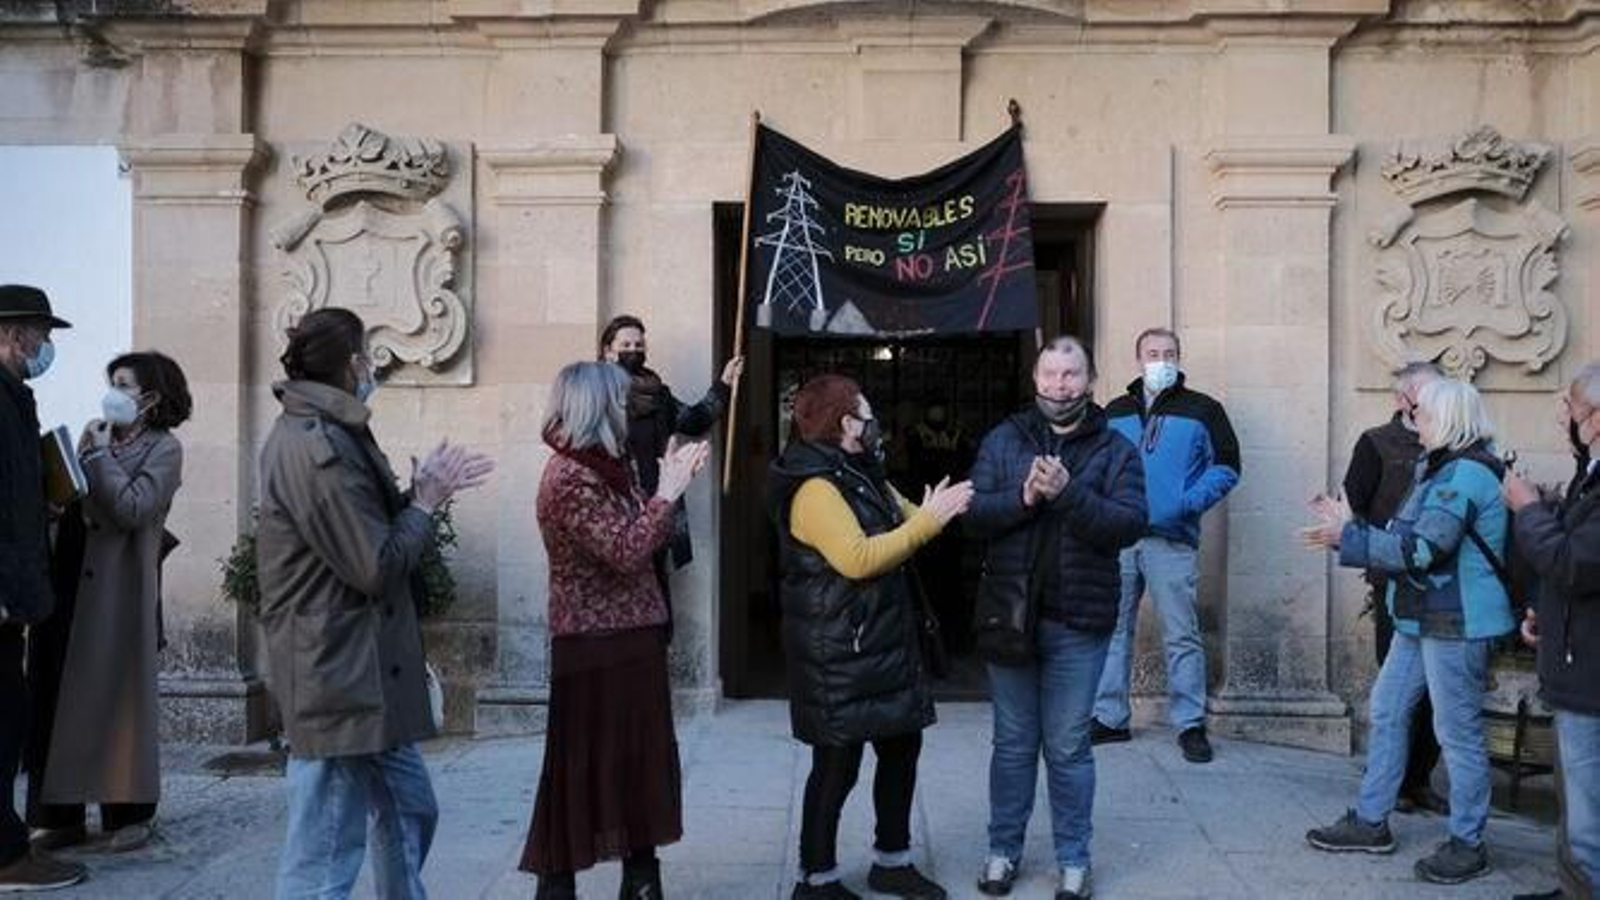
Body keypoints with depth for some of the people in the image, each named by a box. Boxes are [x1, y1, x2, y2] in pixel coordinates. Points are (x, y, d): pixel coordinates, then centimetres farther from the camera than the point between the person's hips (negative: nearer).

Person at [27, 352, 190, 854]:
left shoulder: (163, 449, -1)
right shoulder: (94, 435, 16)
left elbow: (131, 509, -15)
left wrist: (99, 454, -8)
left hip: (120, 591, -5)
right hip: (70, 584, 6)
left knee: (119, 697, 0)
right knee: (59, 698, 6)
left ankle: (131, 814, 10)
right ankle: (62, 814, 15)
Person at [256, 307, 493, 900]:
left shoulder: (326, 434, 13)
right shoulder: (315, 449, -21)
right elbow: (379, 566, -21)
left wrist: (423, 494, 7)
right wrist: (424, 503, -8)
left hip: (363, 672, 11)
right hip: (336, 678, -11)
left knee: (409, 810, 22)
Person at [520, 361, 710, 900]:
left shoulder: (602, 468, 12)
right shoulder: (570, 478, -18)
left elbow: (644, 541, 15)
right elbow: (627, 552, -24)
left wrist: (672, 486, 8)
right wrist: (666, 492, -15)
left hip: (629, 640, 9)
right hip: (595, 649, -9)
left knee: (641, 761, 15)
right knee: (583, 768, 0)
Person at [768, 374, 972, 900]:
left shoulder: (861, 476, 13)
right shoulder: (815, 487, -18)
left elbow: (903, 525, 15)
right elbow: (858, 559, -27)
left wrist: (940, 512, -4)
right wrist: (927, 521, -23)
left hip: (883, 641, 10)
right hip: (838, 652, -10)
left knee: (902, 747, 16)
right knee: (837, 764, 1)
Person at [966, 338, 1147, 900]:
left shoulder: (1116, 450, 1)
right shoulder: (1003, 441, 5)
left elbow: (1130, 524, -12)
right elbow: (974, 512, -3)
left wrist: (1068, 493, -23)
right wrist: (1023, 497, -20)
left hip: (1079, 622, -1)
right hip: (1010, 613, 2)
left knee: (1068, 747, 8)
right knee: (1013, 742, 13)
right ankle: (1003, 850, 27)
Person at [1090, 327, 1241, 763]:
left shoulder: (1202, 410, 5)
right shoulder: (1115, 413, 15)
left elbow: (1226, 467, 1)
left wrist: (1187, 503, -12)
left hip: (1171, 540, -3)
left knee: (1182, 636, -2)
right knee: (1113, 629, 8)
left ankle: (1190, 724, 9)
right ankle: (1110, 718, 19)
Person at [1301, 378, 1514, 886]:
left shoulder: (1467, 473, -18)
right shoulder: (1442, 468, 15)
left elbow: (1420, 550, -23)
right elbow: (1410, 540, 13)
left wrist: (1348, 536, -17)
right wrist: (1347, 529, 4)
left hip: (1456, 624, -10)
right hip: (1422, 619, 10)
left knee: (1458, 731, 0)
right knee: (1386, 712, 13)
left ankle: (1467, 844, 14)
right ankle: (1371, 822, 22)